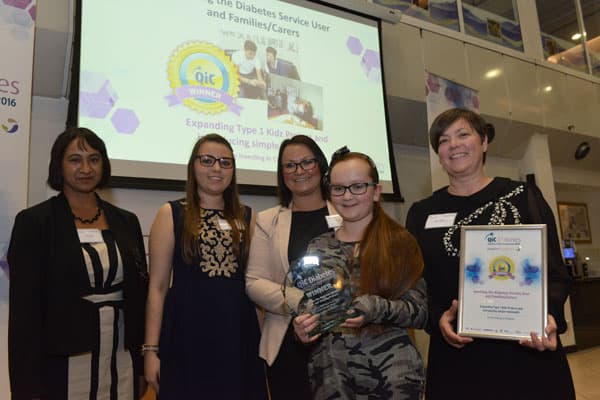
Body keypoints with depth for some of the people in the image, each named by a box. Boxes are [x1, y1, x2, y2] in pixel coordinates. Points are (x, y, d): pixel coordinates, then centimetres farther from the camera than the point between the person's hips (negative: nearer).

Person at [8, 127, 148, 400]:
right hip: (62, 365, -3)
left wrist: (143, 367, 7)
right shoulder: (33, 221, -5)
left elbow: (140, 295, 8)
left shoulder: (126, 222, 6)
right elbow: (24, 307, -8)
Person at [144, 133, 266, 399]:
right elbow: (158, 286, -3)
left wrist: (263, 337, 9)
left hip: (239, 330, 3)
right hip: (188, 329, -2)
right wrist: (151, 349, -7)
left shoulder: (247, 216, 7)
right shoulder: (171, 213, -1)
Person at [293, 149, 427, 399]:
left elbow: (420, 313, -6)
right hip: (330, 373, 3)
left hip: (390, 372, -2)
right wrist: (301, 326, -11)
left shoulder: (400, 242, -5)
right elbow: (305, 308, 10)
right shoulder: (317, 247, 4)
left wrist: (377, 308, -22)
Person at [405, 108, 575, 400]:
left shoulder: (522, 196, 4)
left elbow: (554, 271, 1)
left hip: (529, 352, 0)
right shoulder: (422, 213, 6)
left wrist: (549, 316, -18)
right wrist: (437, 318, -12)